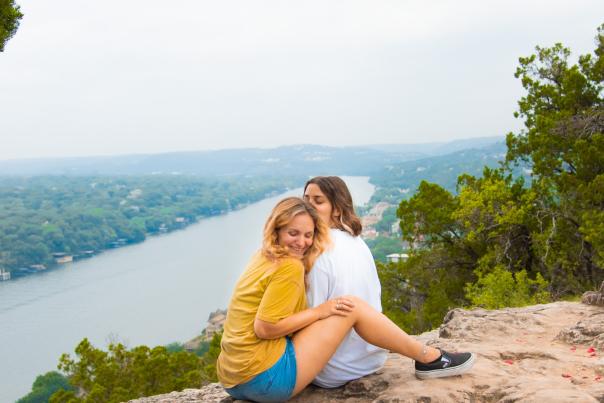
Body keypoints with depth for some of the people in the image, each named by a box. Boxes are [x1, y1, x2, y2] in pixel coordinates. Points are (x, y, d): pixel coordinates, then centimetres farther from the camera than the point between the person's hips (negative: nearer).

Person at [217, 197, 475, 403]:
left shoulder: (263, 259, 12)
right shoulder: (289, 267, -14)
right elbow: (265, 327, -20)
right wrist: (320, 312, -13)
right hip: (264, 378, -9)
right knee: (352, 307, -7)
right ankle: (430, 359, 6)